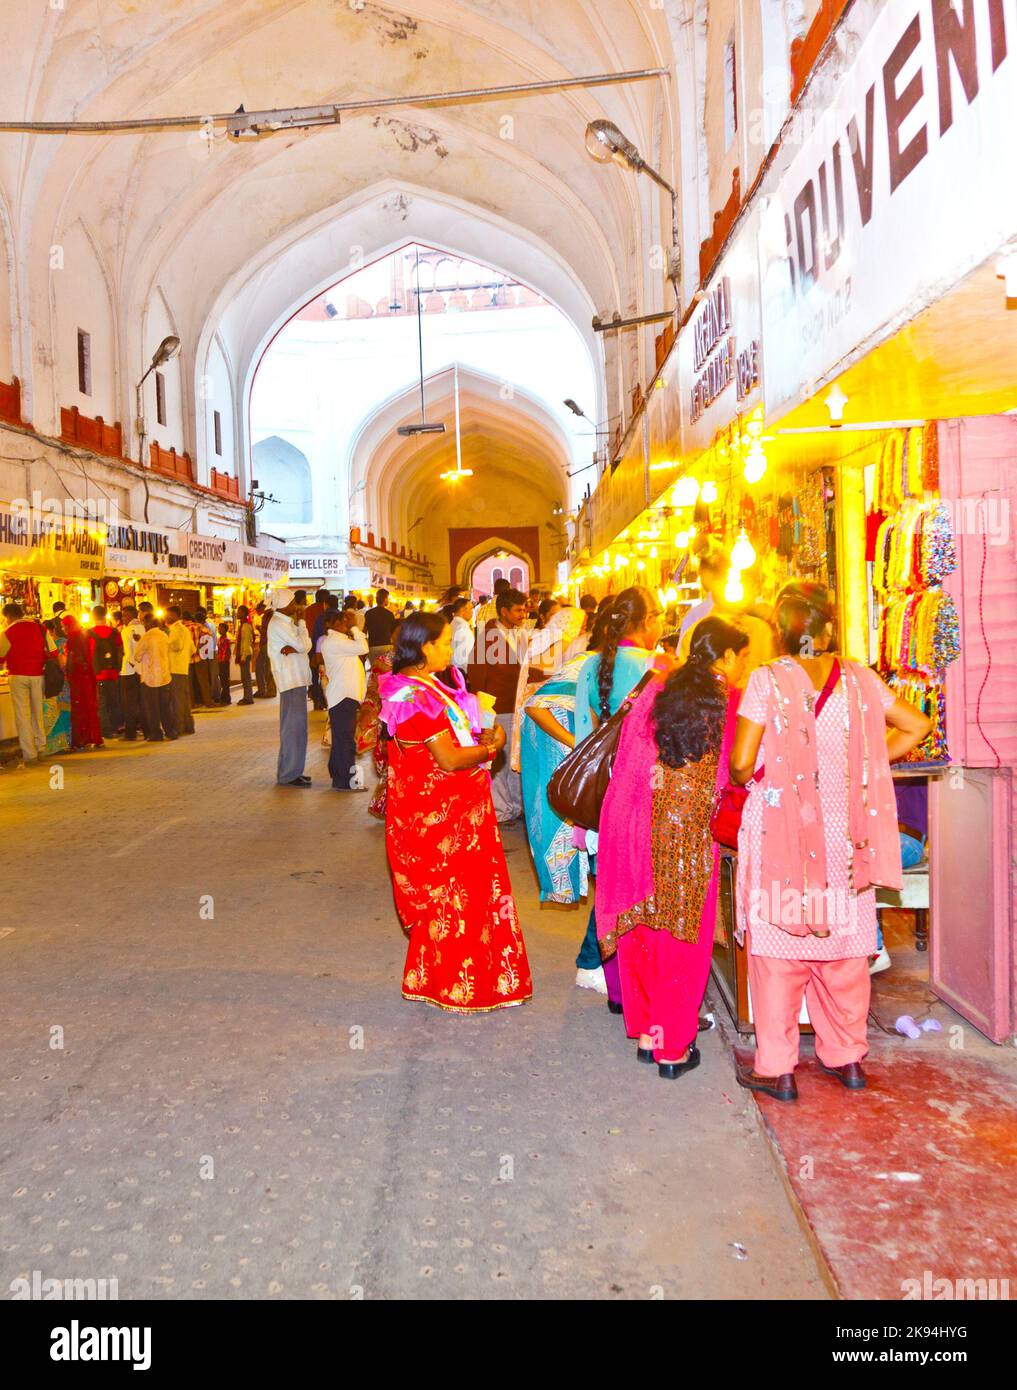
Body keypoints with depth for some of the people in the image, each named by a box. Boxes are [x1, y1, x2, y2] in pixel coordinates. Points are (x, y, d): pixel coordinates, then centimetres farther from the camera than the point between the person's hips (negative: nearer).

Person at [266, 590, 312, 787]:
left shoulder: (288, 622, 17)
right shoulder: (279, 624, -13)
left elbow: (306, 645, 6)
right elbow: (303, 645, -16)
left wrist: (293, 647, -15)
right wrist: (301, 622, -4)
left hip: (297, 679, 10)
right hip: (290, 681, -10)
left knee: (297, 726, 13)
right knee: (292, 726, -8)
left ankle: (293, 771, 20)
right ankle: (288, 775, -4)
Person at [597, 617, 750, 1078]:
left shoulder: (655, 692, 5)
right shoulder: (731, 703, -5)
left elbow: (626, 762, 6)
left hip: (636, 829, 4)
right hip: (689, 837, -4)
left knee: (641, 934, 17)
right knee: (683, 940, 9)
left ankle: (645, 1031, 30)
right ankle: (673, 1048, 18)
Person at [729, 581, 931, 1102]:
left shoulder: (766, 681, -11)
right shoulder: (859, 679, 1)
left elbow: (742, 765, -13)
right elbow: (916, 726, 9)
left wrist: (751, 777, 9)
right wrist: (866, 765, 13)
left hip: (780, 834, -4)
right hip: (845, 839, 4)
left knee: (778, 948, 6)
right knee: (844, 947, 16)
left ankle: (776, 1068, 13)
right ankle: (847, 1057, 29)